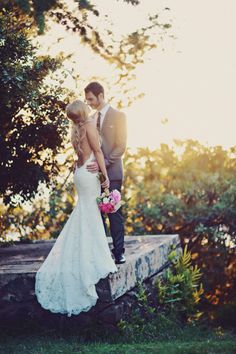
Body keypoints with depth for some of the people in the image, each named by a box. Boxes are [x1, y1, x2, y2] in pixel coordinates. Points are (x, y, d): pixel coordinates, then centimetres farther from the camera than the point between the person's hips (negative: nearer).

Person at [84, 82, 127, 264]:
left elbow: (121, 146, -8)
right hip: (95, 172, 5)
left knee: (114, 212, -4)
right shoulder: (91, 118, 16)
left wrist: (103, 164, -18)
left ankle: (119, 251, 0)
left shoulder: (118, 116, -1)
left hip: (112, 172, -5)